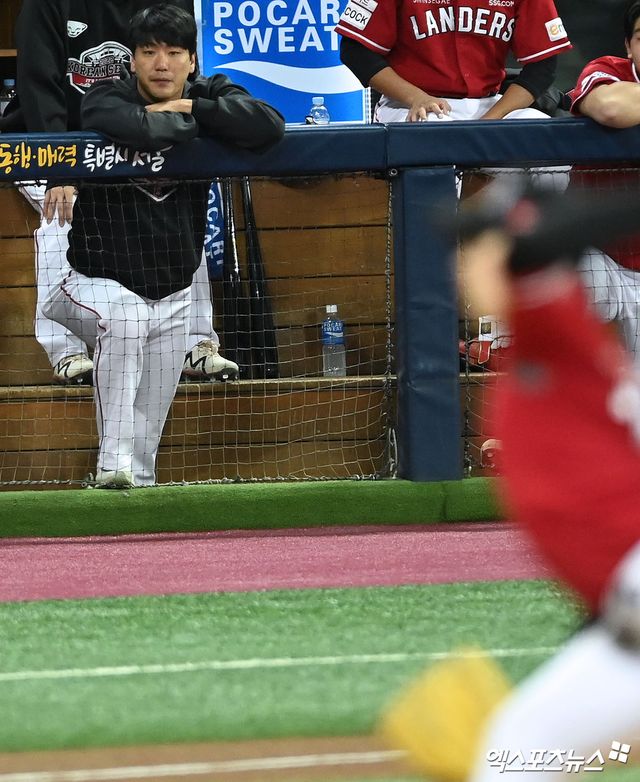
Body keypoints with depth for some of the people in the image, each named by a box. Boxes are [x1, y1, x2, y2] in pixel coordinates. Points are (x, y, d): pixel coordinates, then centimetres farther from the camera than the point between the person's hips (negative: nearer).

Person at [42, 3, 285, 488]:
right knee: (124, 317, -36)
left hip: (174, 296, 5)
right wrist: (186, 122, -21)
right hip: (101, 283, -5)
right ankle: (113, 463, -33)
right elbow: (140, 130, -39)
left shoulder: (211, 96, -2)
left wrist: (191, 108, -21)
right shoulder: (106, 99, -14)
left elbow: (270, 128, -22)